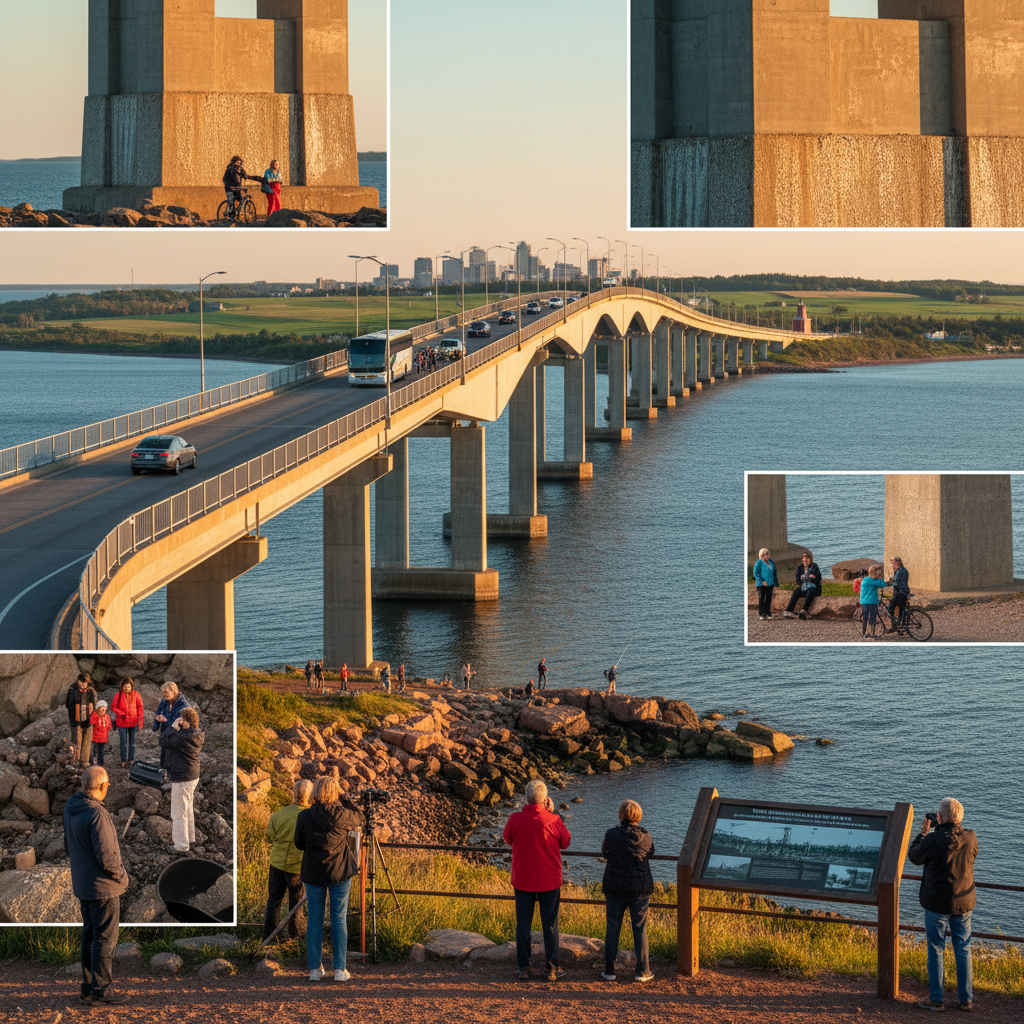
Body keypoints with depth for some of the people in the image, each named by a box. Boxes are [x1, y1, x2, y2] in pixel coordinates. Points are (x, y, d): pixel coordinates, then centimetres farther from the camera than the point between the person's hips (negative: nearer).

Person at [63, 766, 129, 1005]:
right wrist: (121, 874, -7)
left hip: (83, 885, 9)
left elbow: (68, 847, 15)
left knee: (90, 935, 17)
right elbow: (106, 856, -24)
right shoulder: (96, 814, -24)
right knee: (105, 938, 0)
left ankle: (88, 986, 23)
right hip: (103, 887, -9)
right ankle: (101, 988, 3)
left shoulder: (70, 808, 4)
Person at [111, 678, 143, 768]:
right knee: (123, 743, 2)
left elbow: (140, 708, 1)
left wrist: (140, 722, -3)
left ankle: (131, 760, 19)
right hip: (122, 722, -2)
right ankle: (124, 761, 10)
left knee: (132, 742, 9)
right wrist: (121, 714, -17)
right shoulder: (118, 695, -8)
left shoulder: (136, 695, -4)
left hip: (133, 722, 2)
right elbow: (113, 707, -2)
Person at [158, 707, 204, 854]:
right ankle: (190, 838, 39)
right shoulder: (197, 734, 2)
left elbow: (163, 741, -22)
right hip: (193, 776, 10)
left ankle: (181, 846, 9)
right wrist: (176, 728, -2)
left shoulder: (185, 738, -28)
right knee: (188, 810, 25)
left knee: (179, 813, 2)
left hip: (182, 778, -10)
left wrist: (173, 727, -16)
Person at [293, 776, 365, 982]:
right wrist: (343, 801, 11)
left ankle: (315, 969, 6)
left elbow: (299, 843, 3)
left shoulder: (305, 817, -8)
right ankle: (340, 969, 3)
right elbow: (359, 819, 10)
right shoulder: (342, 815, -11)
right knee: (339, 919, 6)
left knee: (314, 920, 8)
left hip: (313, 874, 1)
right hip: (339, 873, -1)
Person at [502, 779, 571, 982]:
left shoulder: (515, 819, -11)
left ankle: (523, 968, 11)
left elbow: (508, 838, 10)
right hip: (549, 881, -1)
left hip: (523, 881, 1)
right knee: (550, 925, 8)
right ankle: (552, 969, 10)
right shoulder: (553, 820, -14)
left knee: (523, 925, 10)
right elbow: (565, 842, 3)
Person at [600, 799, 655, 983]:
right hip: (639, 890, 0)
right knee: (640, 930, 9)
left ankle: (609, 970, 10)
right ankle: (643, 971, 10)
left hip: (614, 889, 0)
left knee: (612, 929, 9)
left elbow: (604, 853, 5)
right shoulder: (645, 837, -9)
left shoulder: (611, 835, -12)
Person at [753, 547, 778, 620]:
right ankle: (761, 614, 3)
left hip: (770, 584, 5)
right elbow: (756, 573, -12)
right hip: (761, 584, -5)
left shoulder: (771, 562, 11)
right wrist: (762, 581, -18)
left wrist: (775, 583, 15)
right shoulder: (759, 563, -8)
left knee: (768, 599, 6)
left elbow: (774, 573, 20)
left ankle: (767, 613, 13)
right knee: (761, 598, -1)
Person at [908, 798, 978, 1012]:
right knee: (963, 951, 13)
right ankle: (966, 999, 17)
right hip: (964, 903, 4)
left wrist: (923, 833, 10)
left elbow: (914, 857, -2)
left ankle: (936, 999, 13)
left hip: (938, 904, -4)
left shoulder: (933, 840, -20)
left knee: (936, 951, 8)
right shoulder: (970, 838, -8)